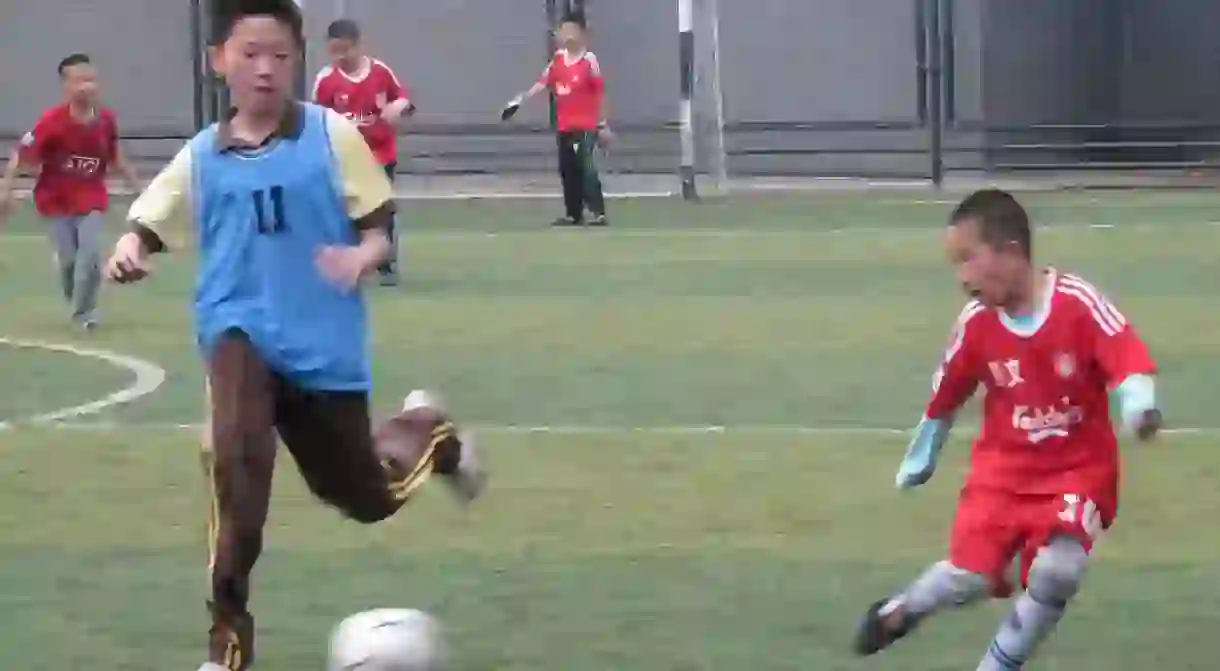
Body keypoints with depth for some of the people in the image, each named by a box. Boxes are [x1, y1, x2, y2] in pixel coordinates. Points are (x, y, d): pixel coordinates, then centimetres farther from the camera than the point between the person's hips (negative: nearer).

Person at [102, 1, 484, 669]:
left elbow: (379, 230, -1)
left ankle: (430, 437, 52)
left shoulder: (333, 135, -5)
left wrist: (362, 257, -24)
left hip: (325, 342, 0)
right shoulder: (202, 156, 0)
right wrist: (127, 254, -19)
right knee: (236, 454, -31)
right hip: (242, 329, 0)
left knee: (368, 501, 14)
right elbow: (146, 227, 4)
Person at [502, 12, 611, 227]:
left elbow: (600, 93, -8)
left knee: (587, 169, -16)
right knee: (568, 171, 11)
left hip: (585, 126, -7)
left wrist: (603, 125, -7)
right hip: (564, 126, 7)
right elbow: (542, 83, 8)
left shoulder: (589, 60, -11)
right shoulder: (558, 59, 7)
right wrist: (519, 100, -2)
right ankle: (574, 214, 20)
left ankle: (598, 213, -16)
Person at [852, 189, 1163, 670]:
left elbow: (1130, 361, -25)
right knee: (969, 577, -10)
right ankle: (900, 610, 24)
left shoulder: (1079, 304, -19)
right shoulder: (976, 322, -8)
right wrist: (920, 457, 19)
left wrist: (1138, 405, -46)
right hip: (1003, 468, 2)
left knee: (1058, 570, -22)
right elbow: (946, 394, 7)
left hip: (1079, 469, -2)